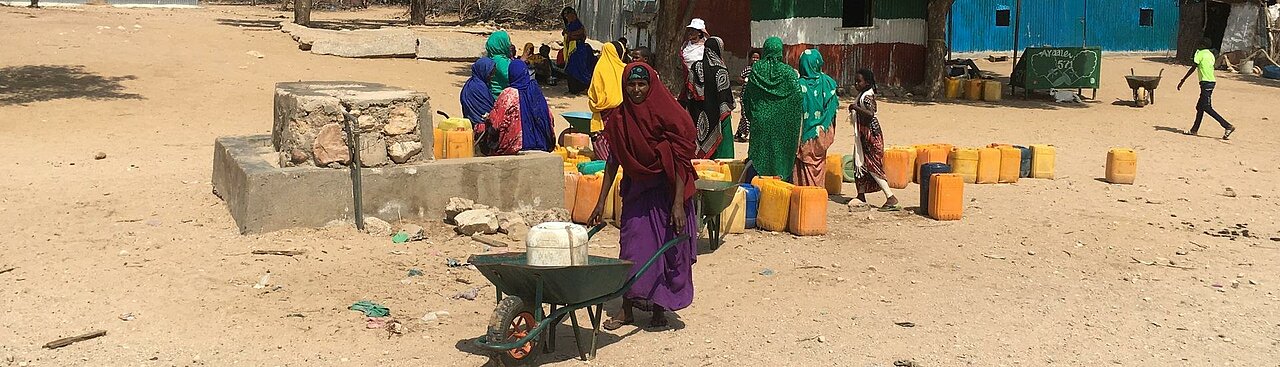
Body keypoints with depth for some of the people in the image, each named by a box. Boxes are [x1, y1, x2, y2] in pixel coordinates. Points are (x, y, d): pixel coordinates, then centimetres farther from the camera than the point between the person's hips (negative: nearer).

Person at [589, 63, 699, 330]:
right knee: (632, 250, 4)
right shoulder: (619, 117, -1)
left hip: (666, 191, -4)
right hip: (636, 190, 4)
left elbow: (680, 161, -15)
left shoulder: (667, 115, -15)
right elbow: (613, 160, 6)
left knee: (666, 248, 3)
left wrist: (678, 204, -21)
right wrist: (601, 202, 5)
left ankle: (659, 308, 17)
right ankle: (627, 310, 11)